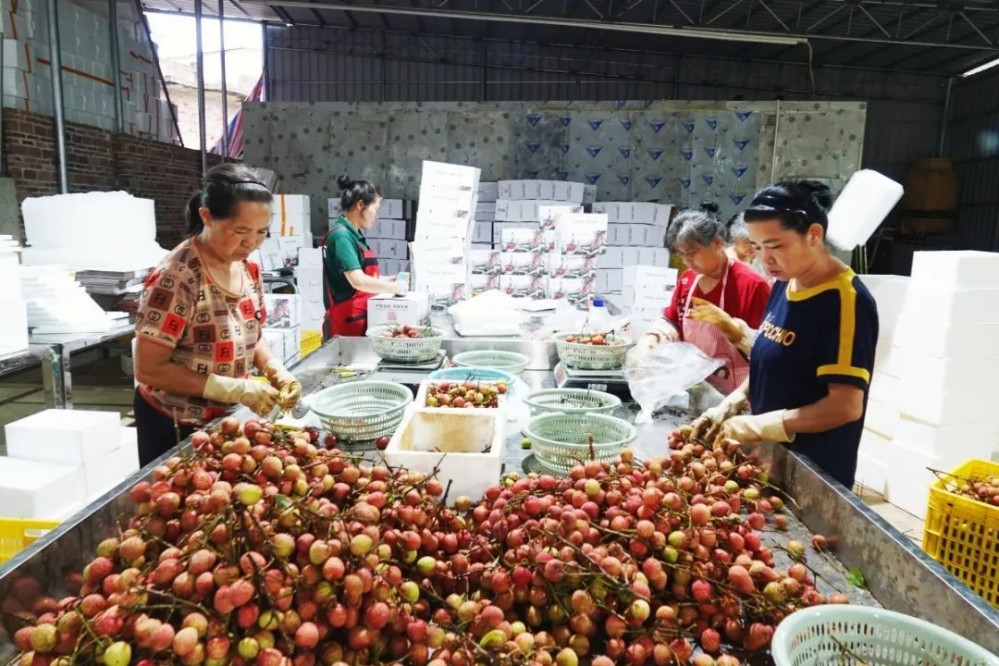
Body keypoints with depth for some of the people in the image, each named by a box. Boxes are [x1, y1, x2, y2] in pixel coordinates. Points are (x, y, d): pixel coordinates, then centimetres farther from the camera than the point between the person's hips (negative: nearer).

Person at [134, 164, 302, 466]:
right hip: (175, 428, -6)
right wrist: (238, 390, -27)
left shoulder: (248, 268, -4)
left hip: (228, 419, 7)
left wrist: (276, 371, -11)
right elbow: (149, 370, -22)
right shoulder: (175, 279, -25)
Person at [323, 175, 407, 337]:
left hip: (361, 318, 9)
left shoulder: (355, 234, 13)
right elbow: (358, 281, -23)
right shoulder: (341, 235, -15)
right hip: (347, 321, -9)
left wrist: (390, 280, 8)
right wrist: (394, 287, -12)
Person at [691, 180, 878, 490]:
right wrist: (730, 405, -1)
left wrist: (757, 425, -24)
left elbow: (846, 406, -25)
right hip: (769, 457, 7)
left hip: (814, 473, -7)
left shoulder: (845, 301, -20)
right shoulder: (784, 286, 3)